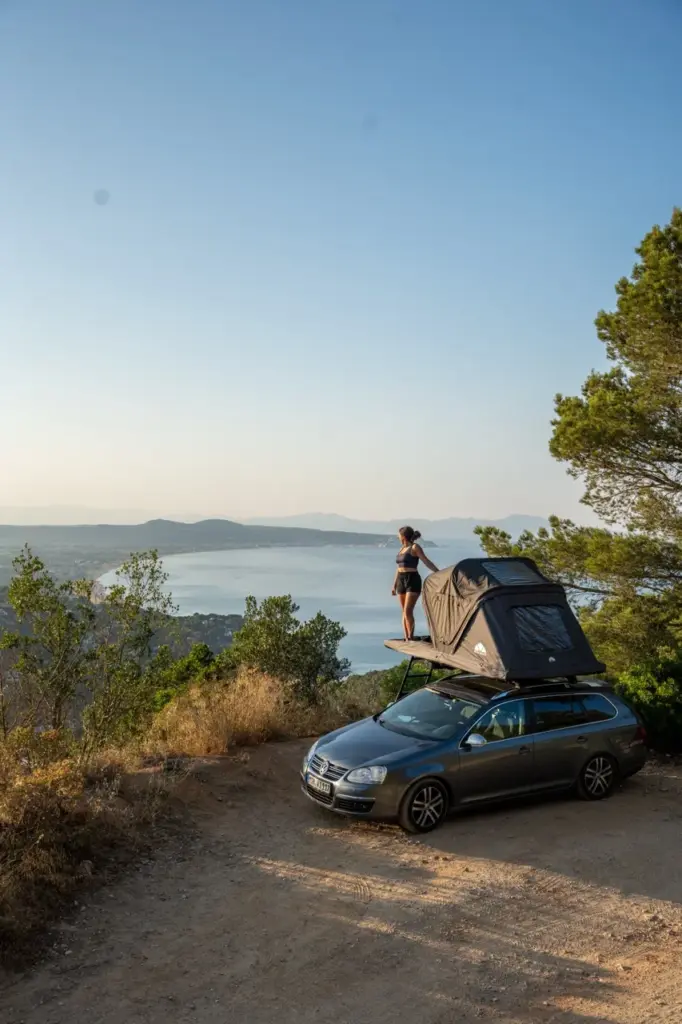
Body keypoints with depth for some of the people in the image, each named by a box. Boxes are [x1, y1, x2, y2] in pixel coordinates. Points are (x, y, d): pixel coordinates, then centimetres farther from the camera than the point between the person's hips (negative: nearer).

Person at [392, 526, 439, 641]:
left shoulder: (415, 547, -7)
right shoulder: (402, 548, 15)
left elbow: (427, 562, -10)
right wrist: (394, 585, 18)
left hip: (413, 581, -8)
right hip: (402, 581, 8)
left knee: (408, 612, -15)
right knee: (405, 612, 7)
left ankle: (411, 638, -10)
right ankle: (406, 639, 10)